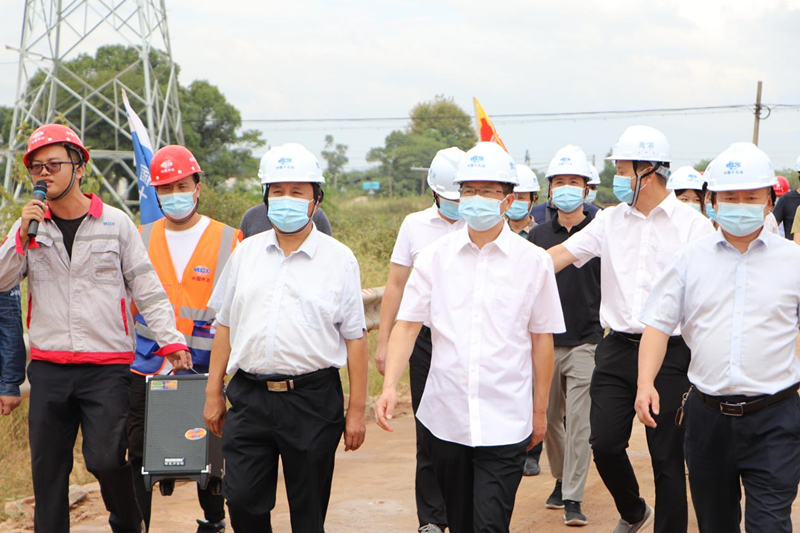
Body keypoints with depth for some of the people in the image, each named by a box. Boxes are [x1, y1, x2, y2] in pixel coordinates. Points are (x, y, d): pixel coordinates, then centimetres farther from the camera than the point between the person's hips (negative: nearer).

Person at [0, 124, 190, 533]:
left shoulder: (115, 223, 2)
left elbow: (147, 289, 3)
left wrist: (170, 340, -6)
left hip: (107, 367, -3)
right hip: (48, 367, 3)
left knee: (105, 460, -8)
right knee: (47, 467, 6)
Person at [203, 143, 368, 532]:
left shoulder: (338, 259, 1)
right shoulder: (246, 253, 10)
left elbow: (355, 339, 0)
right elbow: (225, 326, 14)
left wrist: (357, 410, -3)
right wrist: (213, 393, 10)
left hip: (313, 399, -2)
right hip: (249, 397, 3)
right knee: (242, 501, 1)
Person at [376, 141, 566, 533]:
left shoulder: (534, 261, 1)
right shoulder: (435, 257, 4)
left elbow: (542, 339, 6)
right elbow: (407, 324, 1)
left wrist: (540, 410, 9)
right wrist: (390, 385, -12)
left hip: (504, 423, -2)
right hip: (444, 416, 2)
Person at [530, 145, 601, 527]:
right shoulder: (538, 236, 8)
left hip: (586, 342, -3)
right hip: (545, 342, 3)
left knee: (578, 421, -7)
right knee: (549, 418, 12)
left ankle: (573, 500, 0)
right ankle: (561, 480, 34)